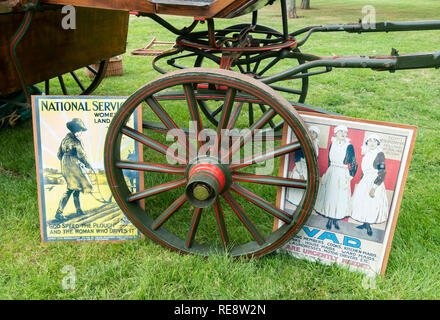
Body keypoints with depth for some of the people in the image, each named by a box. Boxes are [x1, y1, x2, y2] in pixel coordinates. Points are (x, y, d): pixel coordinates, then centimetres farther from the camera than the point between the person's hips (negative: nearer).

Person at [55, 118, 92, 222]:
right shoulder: (75, 140, -12)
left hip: (64, 167, 9)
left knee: (76, 187, 16)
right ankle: (59, 213, -8)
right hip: (73, 166, -9)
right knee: (71, 189, -6)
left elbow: (59, 154, 19)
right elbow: (81, 154, -11)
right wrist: (87, 165, 2)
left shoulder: (65, 139, 13)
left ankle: (78, 210, 23)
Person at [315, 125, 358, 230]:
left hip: (342, 174, -3)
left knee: (340, 197, 0)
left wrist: (350, 176, -5)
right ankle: (329, 219, 15)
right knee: (329, 195, 4)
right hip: (331, 173, 3)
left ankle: (335, 220, 12)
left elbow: (354, 163, -1)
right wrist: (329, 171, 13)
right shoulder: (332, 144, 5)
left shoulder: (349, 146, -4)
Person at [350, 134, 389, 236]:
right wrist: (361, 183, 20)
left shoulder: (380, 154, -13)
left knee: (372, 204, -3)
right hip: (364, 182, 7)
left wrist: (374, 187, -20)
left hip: (375, 182, -7)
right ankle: (365, 224, 22)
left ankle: (368, 226, 9)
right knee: (363, 202, 10)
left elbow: (382, 174, -16)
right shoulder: (366, 155, 7)